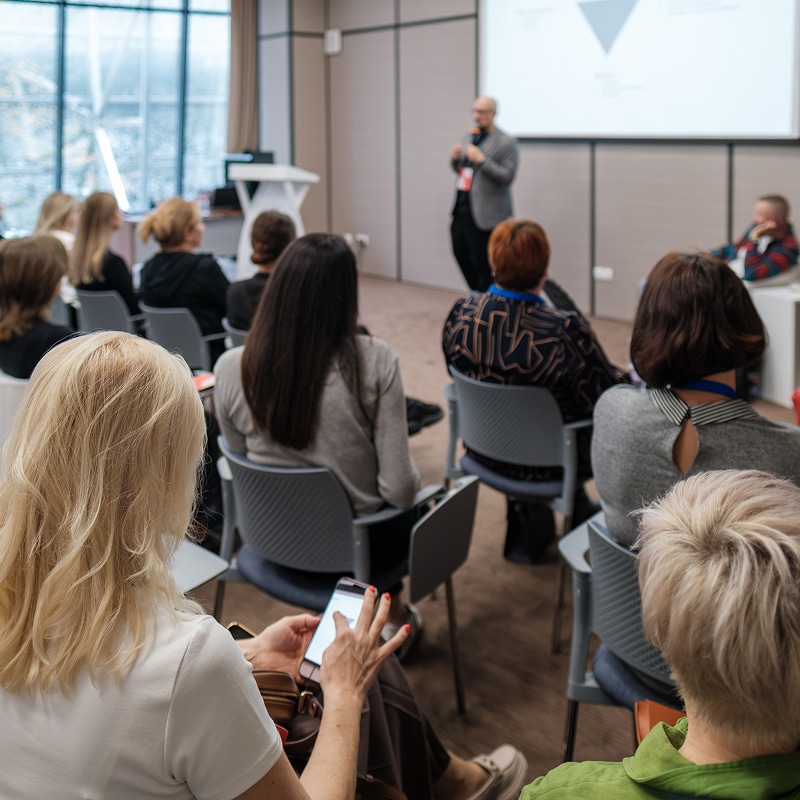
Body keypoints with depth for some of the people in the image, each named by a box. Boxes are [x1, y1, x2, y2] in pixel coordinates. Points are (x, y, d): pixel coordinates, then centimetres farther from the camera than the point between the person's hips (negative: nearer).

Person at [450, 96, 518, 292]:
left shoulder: (506, 143, -8)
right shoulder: (470, 138, 14)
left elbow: (508, 176, -15)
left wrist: (481, 160, -23)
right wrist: (455, 158, 1)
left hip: (484, 215, -8)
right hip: (462, 208, 8)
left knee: (483, 266, -4)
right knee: (460, 252, 15)